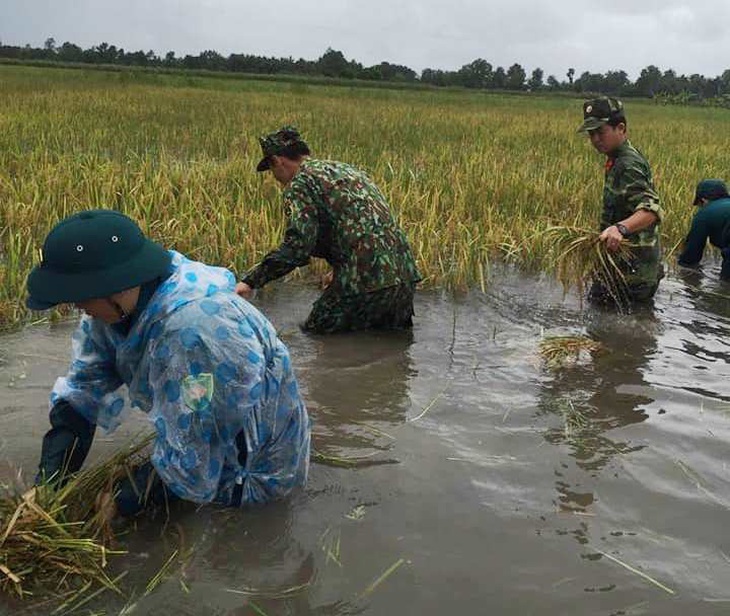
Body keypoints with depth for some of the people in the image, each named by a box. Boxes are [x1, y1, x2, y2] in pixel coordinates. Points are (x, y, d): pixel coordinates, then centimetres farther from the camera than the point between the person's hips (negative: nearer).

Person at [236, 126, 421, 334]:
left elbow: (298, 245, -15)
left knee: (315, 334, 10)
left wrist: (251, 281, -10)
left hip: (365, 281, -8)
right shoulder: (345, 169, 24)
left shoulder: (300, 183, -2)